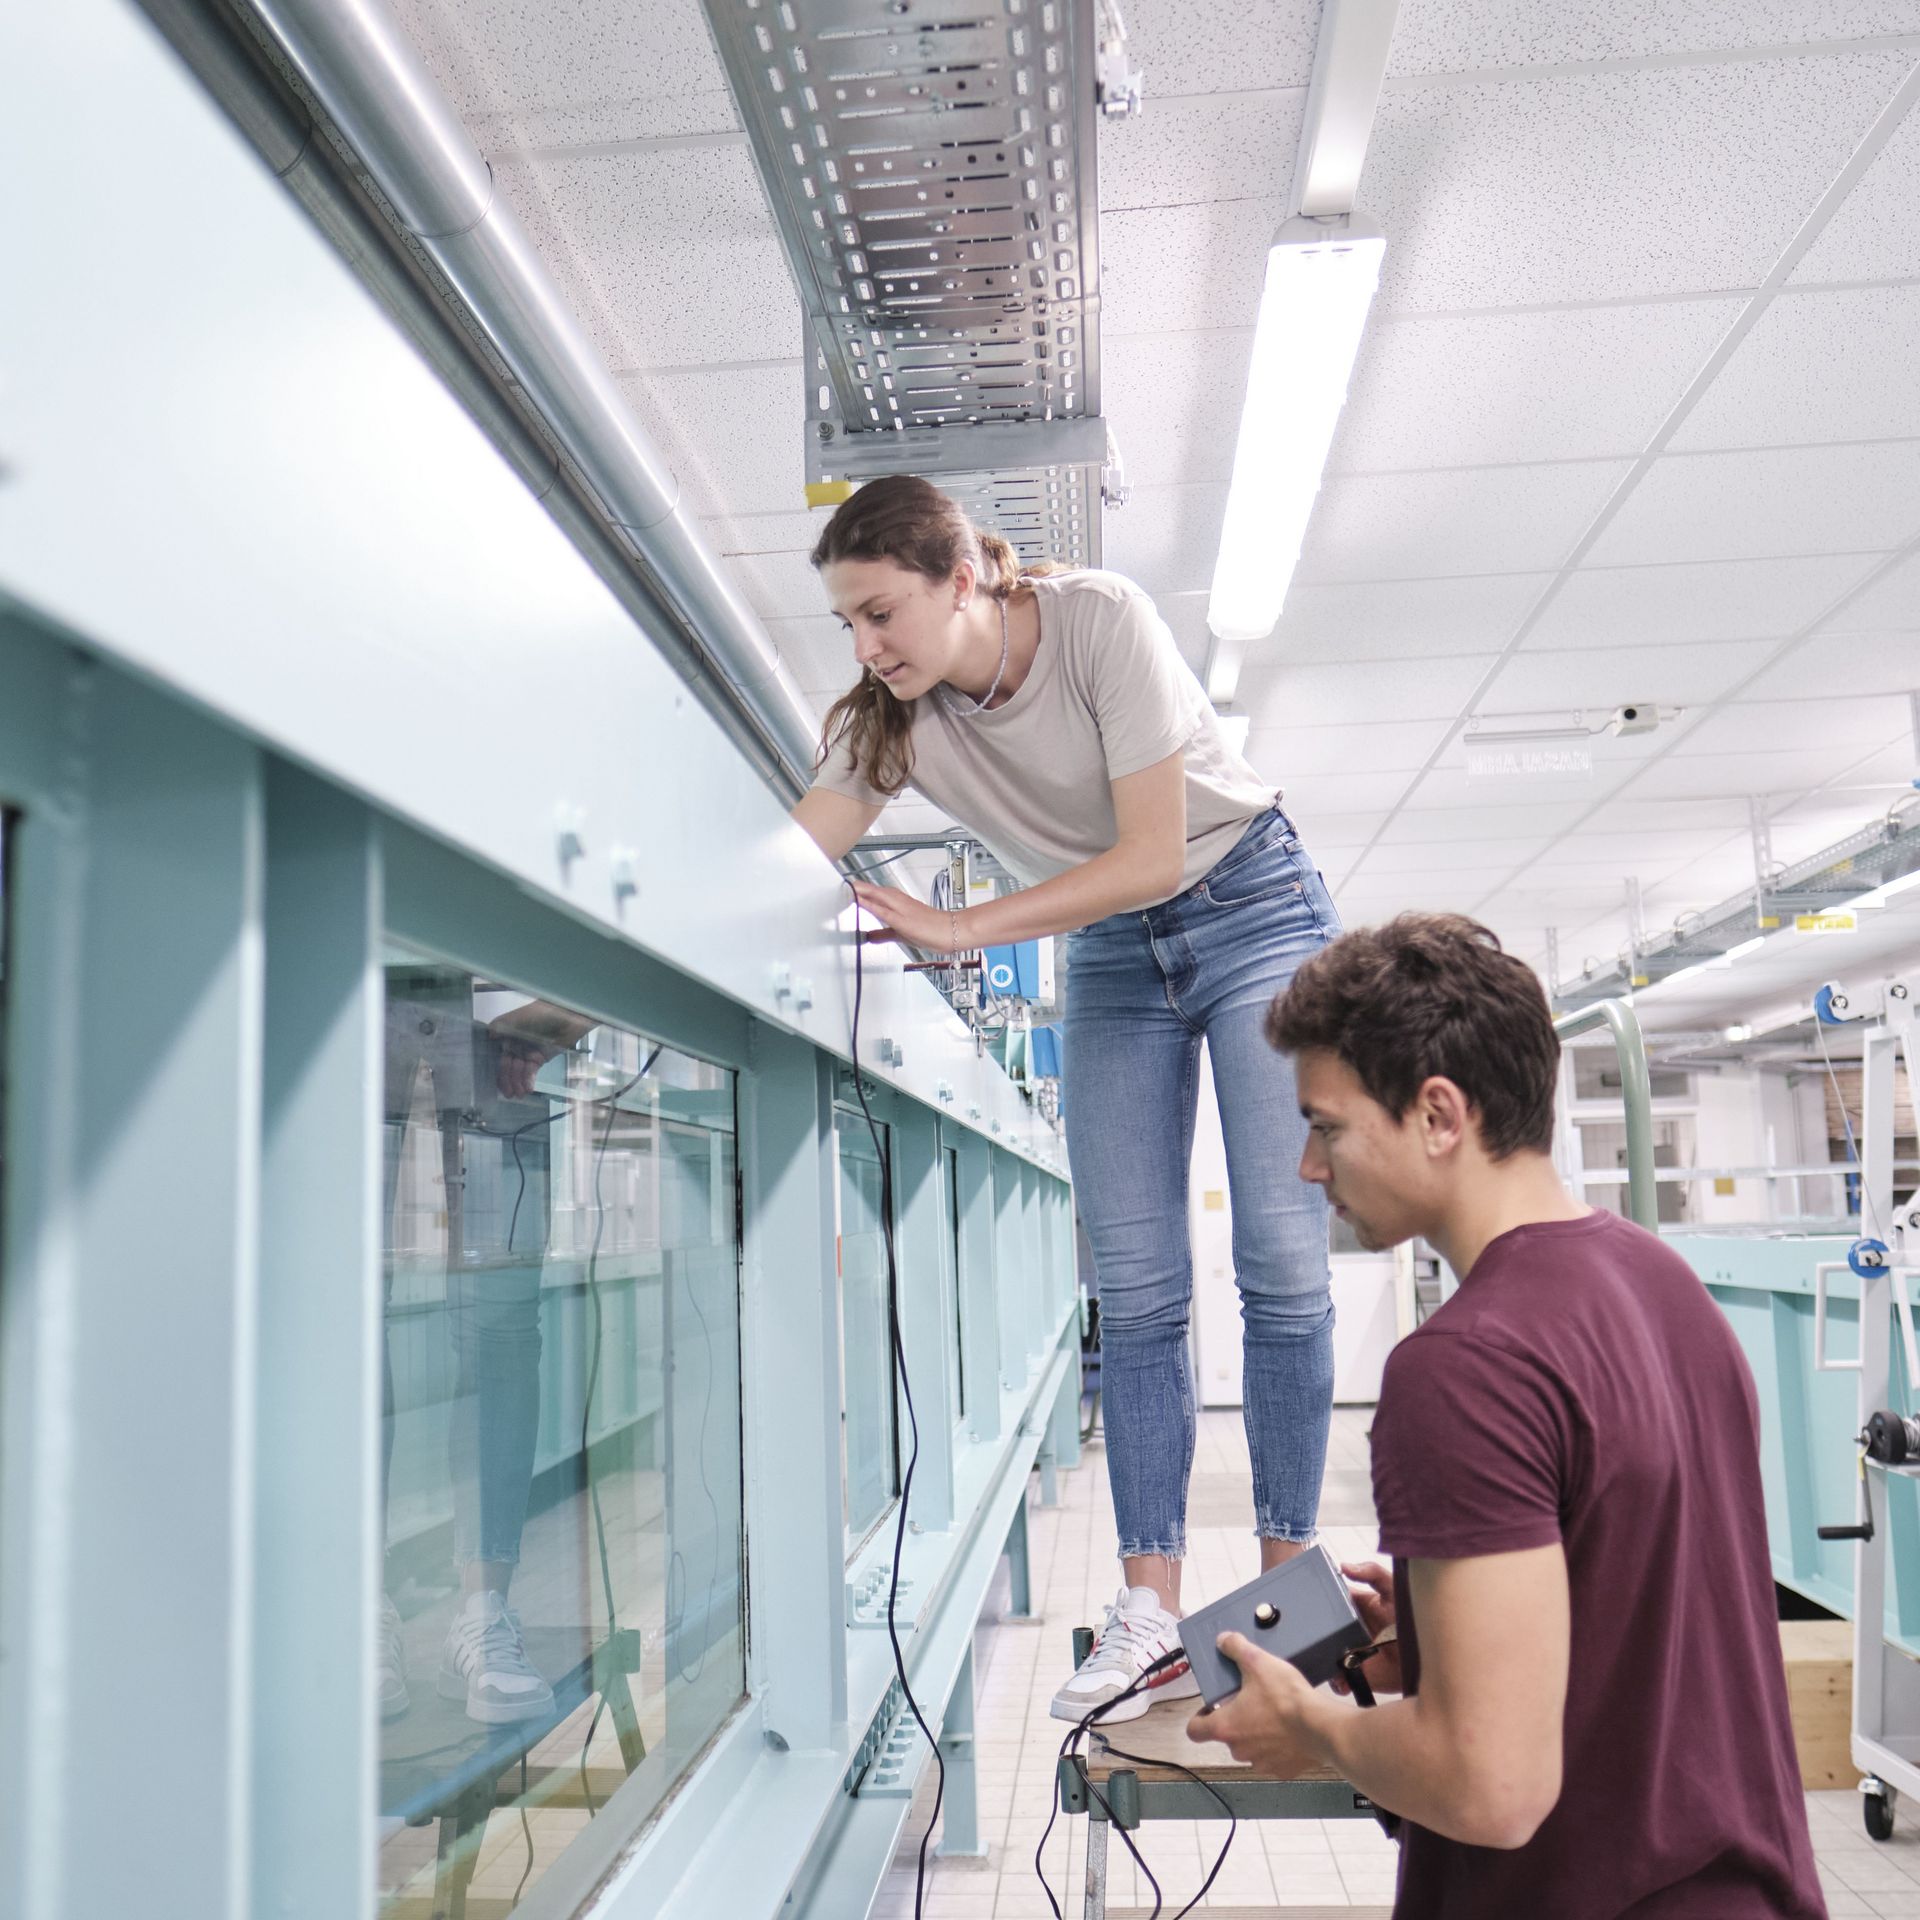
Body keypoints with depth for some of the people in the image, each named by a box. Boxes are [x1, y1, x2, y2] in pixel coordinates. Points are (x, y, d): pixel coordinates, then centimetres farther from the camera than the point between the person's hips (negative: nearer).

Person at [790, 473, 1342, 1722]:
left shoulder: (1100, 620, -24)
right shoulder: (891, 716, -10)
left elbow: (1153, 856, -27)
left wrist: (960, 931, -31)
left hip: (1251, 907, -4)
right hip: (1111, 960, 4)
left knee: (1282, 1259, -7)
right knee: (1136, 1289, -4)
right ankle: (1152, 1610, -1)